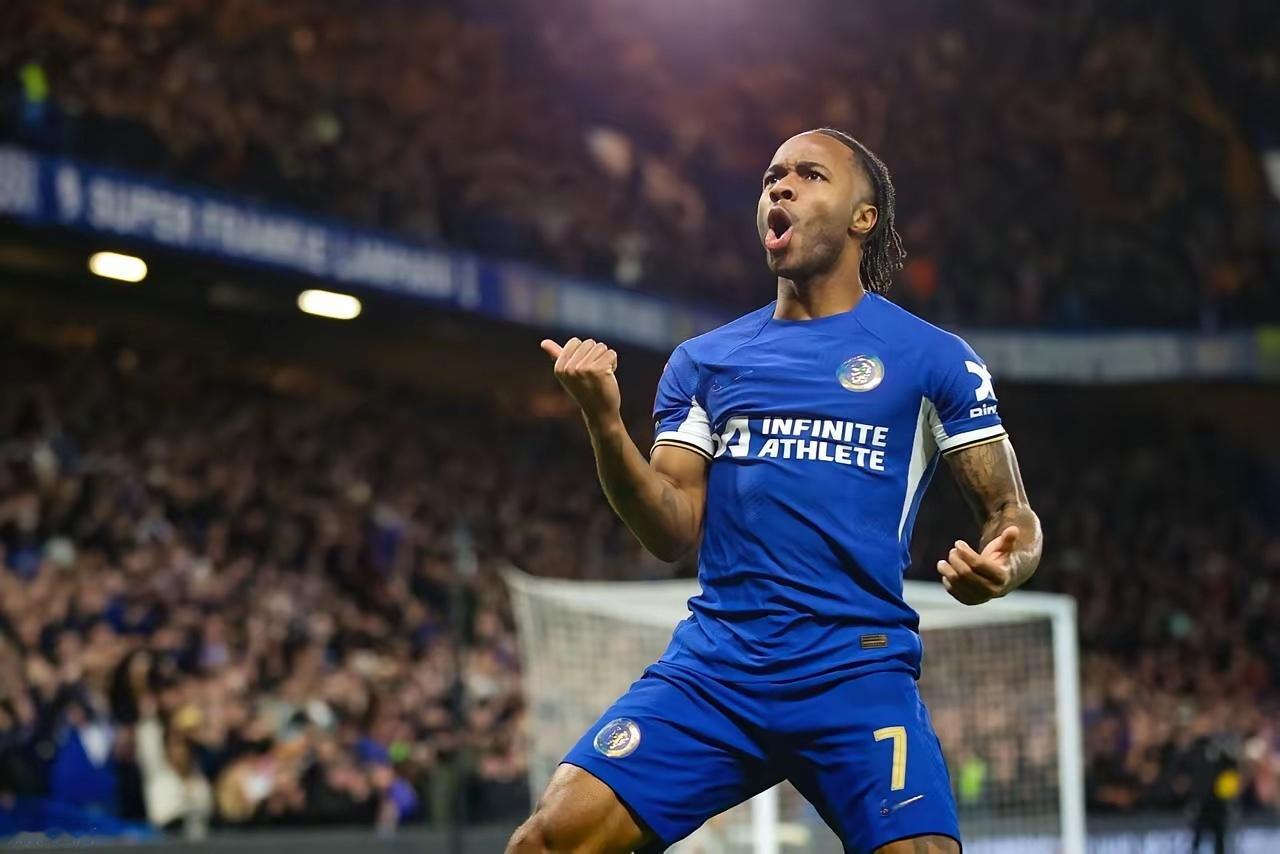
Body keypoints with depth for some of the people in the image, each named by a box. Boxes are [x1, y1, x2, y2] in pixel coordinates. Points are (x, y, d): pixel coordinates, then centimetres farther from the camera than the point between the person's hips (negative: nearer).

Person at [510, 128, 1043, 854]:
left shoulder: (935, 357, 5)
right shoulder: (703, 361, 14)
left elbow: (1012, 514, 7)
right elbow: (673, 533, 7)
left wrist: (1001, 567, -17)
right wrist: (606, 425, -10)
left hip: (859, 672, -2)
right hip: (711, 667, 2)